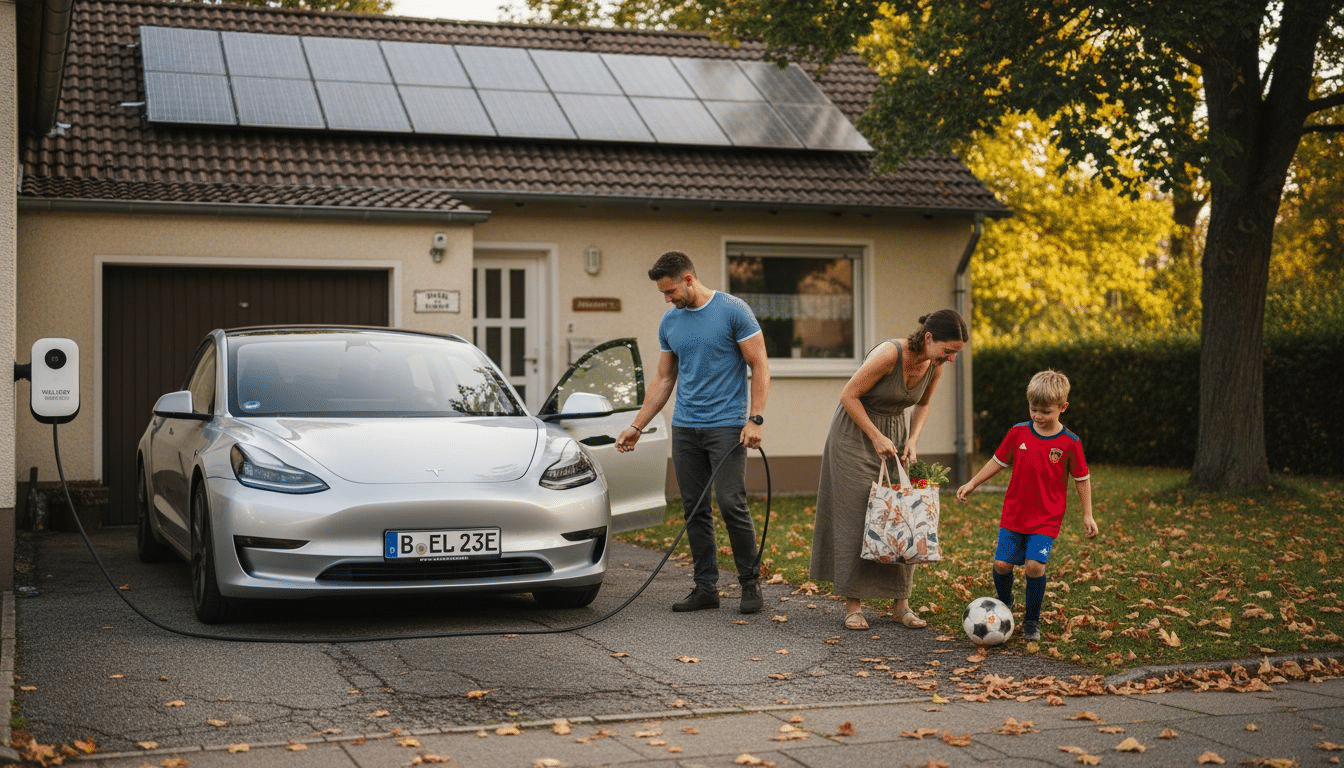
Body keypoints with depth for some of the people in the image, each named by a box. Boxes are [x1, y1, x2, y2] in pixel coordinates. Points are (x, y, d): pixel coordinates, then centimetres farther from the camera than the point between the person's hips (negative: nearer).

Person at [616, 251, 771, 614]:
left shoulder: (733, 310, -8)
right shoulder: (670, 322, 10)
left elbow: (760, 366, -7)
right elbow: (663, 379, 17)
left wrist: (755, 419, -15)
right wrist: (637, 426, 14)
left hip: (726, 426, -6)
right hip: (685, 428, 6)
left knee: (731, 505, -11)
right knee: (695, 510, 6)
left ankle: (750, 582, 4)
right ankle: (706, 587, 13)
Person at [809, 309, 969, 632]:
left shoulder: (935, 366, -8)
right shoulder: (889, 353, -28)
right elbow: (849, 395, -21)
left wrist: (912, 440, -4)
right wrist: (877, 438, -21)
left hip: (894, 434, 6)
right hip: (856, 433, -6)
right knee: (855, 517, -6)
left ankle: (900, 602, 6)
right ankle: (853, 604, 1)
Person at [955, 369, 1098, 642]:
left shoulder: (1069, 443, -7)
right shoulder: (1018, 433, -1)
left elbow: (1082, 478, 3)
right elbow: (998, 461, 12)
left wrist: (1087, 515, 3)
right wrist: (972, 483, 11)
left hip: (1046, 519, -2)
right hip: (1013, 514, 3)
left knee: (1035, 565, -16)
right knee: (1002, 563, -4)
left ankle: (1032, 620, 5)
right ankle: (1004, 604, 27)